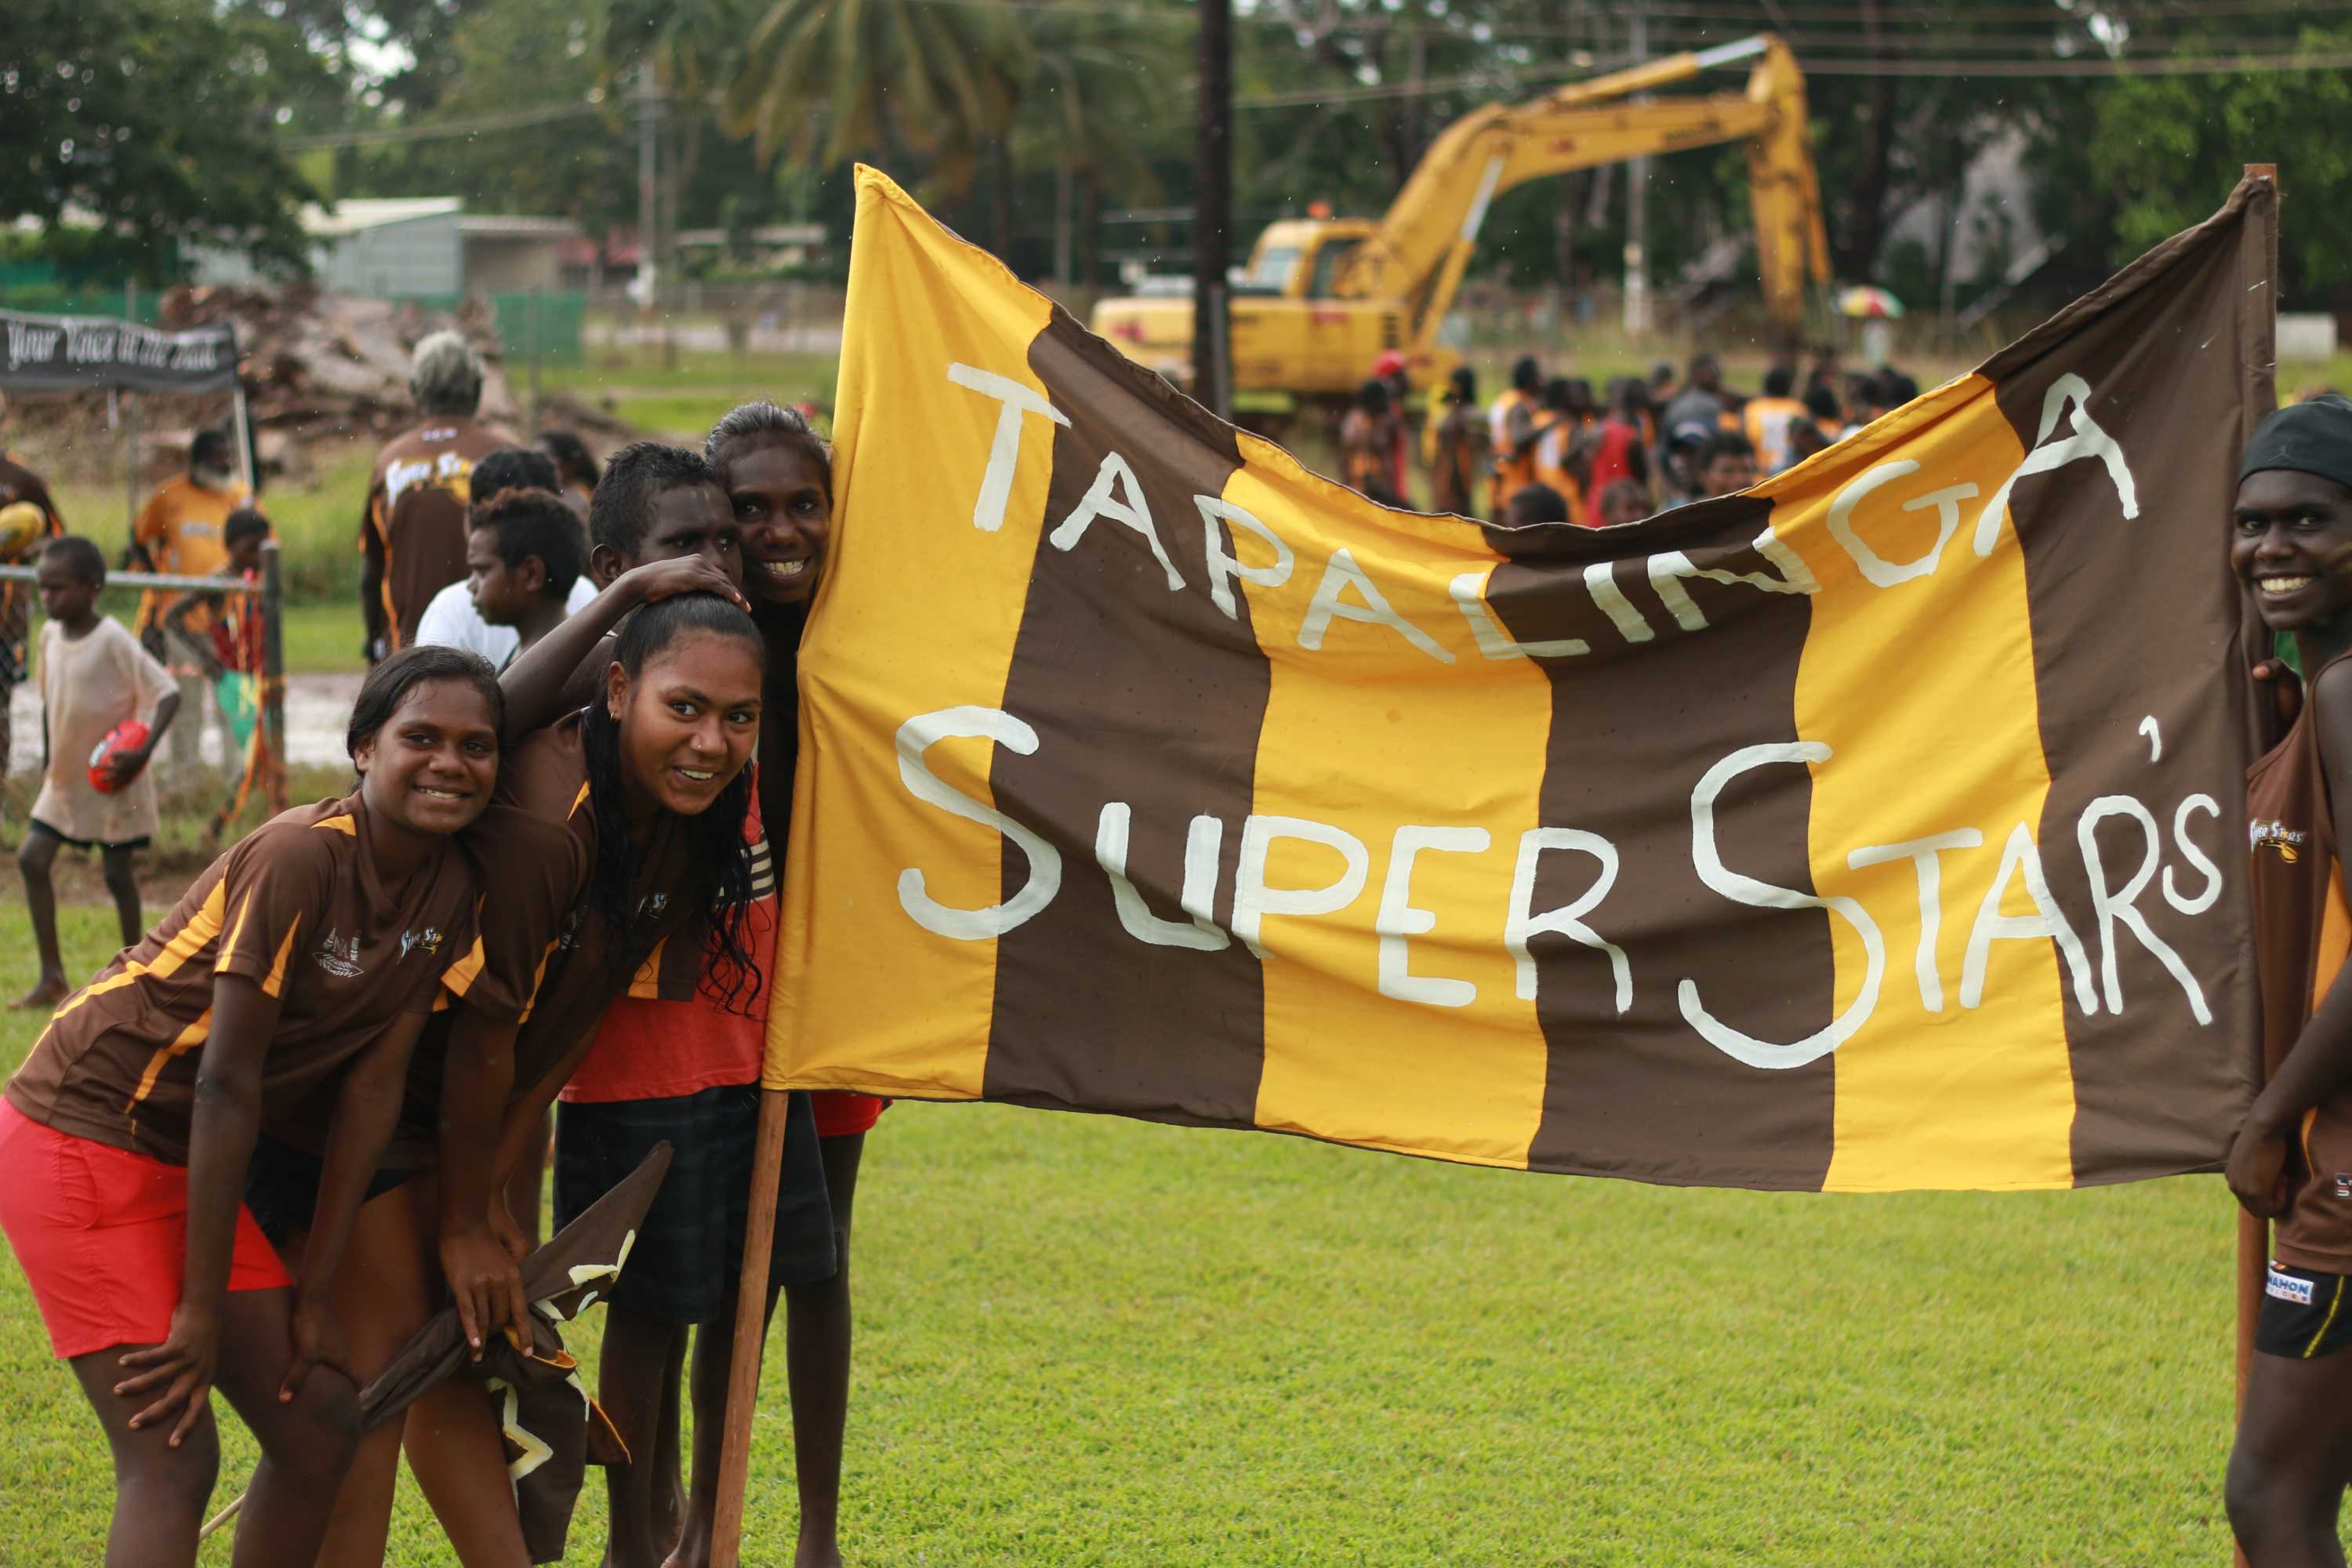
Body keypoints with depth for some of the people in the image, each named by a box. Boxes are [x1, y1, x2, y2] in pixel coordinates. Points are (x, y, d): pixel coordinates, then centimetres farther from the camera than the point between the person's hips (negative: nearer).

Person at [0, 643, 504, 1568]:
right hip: (78, 1136, -8)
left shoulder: (454, 893, -1)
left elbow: (372, 1085, 0)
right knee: (172, 1456, -15)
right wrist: (200, 1312, -20)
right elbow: (227, 1084, -23)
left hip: (187, 1165, 8)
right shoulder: (302, 857, -24)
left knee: (321, 1421, 6)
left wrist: (316, 1294, -1)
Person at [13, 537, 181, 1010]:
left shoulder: (113, 640, -20)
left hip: (112, 782, -6)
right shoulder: (51, 634, 1)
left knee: (118, 873, 2)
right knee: (31, 858, -4)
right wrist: (47, 759, 15)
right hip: (64, 777, 6)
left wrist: (143, 751, -33)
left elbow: (167, 692, -23)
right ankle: (52, 979, 1)